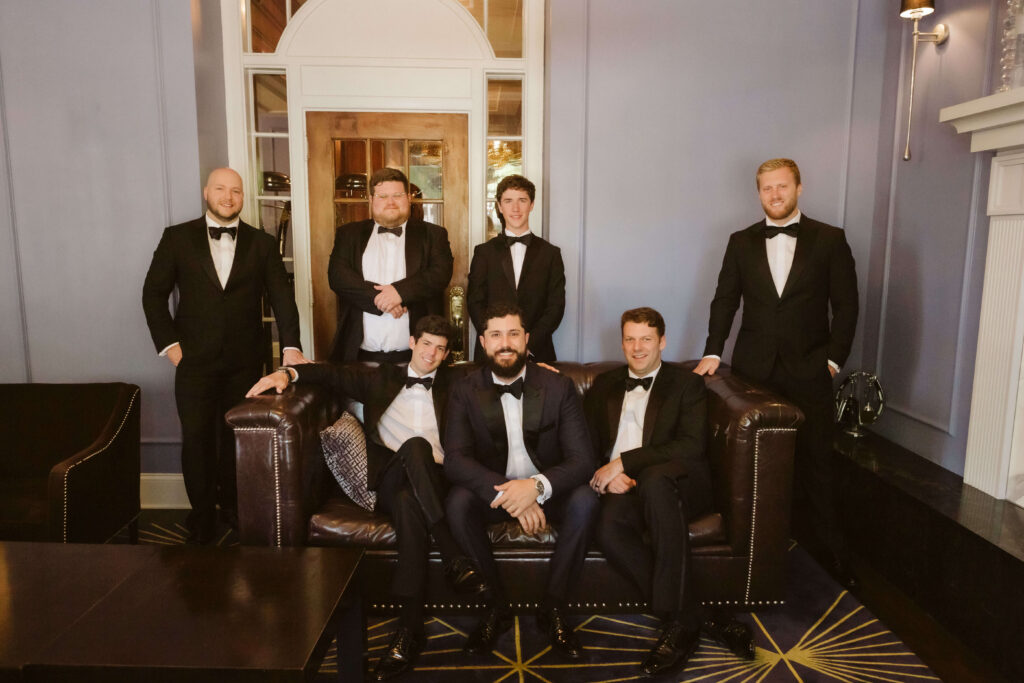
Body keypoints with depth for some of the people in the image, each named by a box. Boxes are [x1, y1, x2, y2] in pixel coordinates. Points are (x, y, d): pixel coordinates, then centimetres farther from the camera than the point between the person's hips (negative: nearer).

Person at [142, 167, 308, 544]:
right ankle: (202, 513, 20)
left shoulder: (262, 243, 5)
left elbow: (282, 297, -2)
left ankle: (233, 503, 30)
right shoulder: (177, 238, 3)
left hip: (245, 361, 1)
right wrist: (168, 344, -4)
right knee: (197, 438, 4)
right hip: (195, 361, -1)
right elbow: (154, 293, 5)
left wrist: (291, 346, -14)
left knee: (237, 435, 10)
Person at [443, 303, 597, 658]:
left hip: (546, 491, 0)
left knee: (585, 501, -30)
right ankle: (497, 605, -9)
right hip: (493, 490, 0)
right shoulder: (465, 391, -6)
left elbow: (582, 458, -13)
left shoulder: (559, 386, -7)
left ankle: (552, 608, -10)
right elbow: (455, 458, -16)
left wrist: (538, 485, -34)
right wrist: (504, 492, -33)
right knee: (457, 503, -30)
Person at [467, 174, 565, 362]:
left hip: (536, 353, 0)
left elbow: (556, 305, 1)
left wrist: (529, 343, -11)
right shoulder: (484, 252, 7)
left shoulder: (550, 253, 7)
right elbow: (475, 302, 2)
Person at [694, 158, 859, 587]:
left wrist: (834, 358, -4)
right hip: (753, 366, 2)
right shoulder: (741, 242, 8)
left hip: (809, 369, -1)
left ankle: (831, 548, 20)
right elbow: (725, 300, 6)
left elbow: (845, 305, 2)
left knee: (815, 461, 5)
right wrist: (713, 352, -3)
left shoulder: (830, 240, 2)